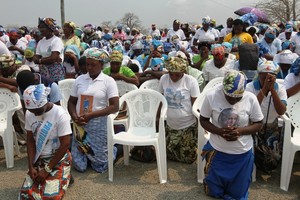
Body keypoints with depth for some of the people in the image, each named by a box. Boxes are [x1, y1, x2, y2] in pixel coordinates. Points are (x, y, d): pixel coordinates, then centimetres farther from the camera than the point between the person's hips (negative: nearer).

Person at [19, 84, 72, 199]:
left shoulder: (60, 114, -21)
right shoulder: (29, 114, -4)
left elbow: (65, 145, -19)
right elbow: (30, 140, 3)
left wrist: (47, 170, -16)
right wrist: (31, 167, -8)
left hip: (58, 159, -5)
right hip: (38, 159, 5)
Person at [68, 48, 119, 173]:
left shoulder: (108, 81, -7)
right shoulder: (80, 79, 4)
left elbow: (115, 107, -13)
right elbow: (71, 102, 9)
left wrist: (90, 115, -18)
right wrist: (74, 117, -13)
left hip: (99, 127, -3)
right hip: (80, 126, 3)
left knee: (100, 166, 5)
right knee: (80, 166, 6)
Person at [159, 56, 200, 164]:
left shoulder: (191, 81, -14)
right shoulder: (163, 79, -4)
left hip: (188, 126, -4)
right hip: (170, 125, 4)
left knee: (188, 157, 4)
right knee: (169, 153, 14)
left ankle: (196, 143, 35)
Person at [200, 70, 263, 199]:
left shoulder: (251, 98, -16)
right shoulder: (211, 96, -18)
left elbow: (259, 124, -5)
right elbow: (203, 120, -6)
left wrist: (240, 130, -24)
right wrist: (219, 131, -24)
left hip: (242, 154, 1)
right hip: (217, 151, 0)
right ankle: (210, 179, 47)